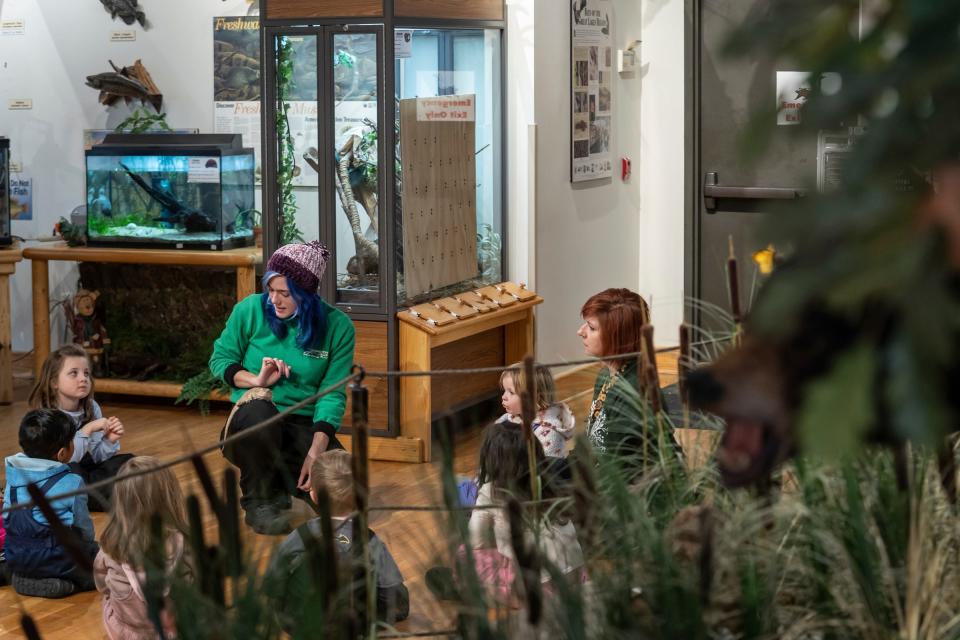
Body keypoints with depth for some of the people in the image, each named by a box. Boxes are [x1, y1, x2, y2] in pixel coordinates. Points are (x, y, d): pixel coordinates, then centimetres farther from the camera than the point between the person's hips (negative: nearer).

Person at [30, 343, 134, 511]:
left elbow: (96, 457, -1)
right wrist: (87, 430, -34)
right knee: (71, 471, -36)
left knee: (127, 461, -8)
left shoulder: (92, 408, -4)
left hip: (86, 470, 6)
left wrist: (109, 441, -21)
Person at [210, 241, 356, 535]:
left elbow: (333, 394, -8)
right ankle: (260, 500, -12)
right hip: (253, 423, -1)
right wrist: (256, 380, -17)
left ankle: (285, 480, 14)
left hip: (305, 426, 1)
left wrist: (316, 451, -20)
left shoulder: (337, 326, -5)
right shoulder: (250, 310, -5)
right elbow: (220, 359, 4)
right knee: (258, 407, -39)